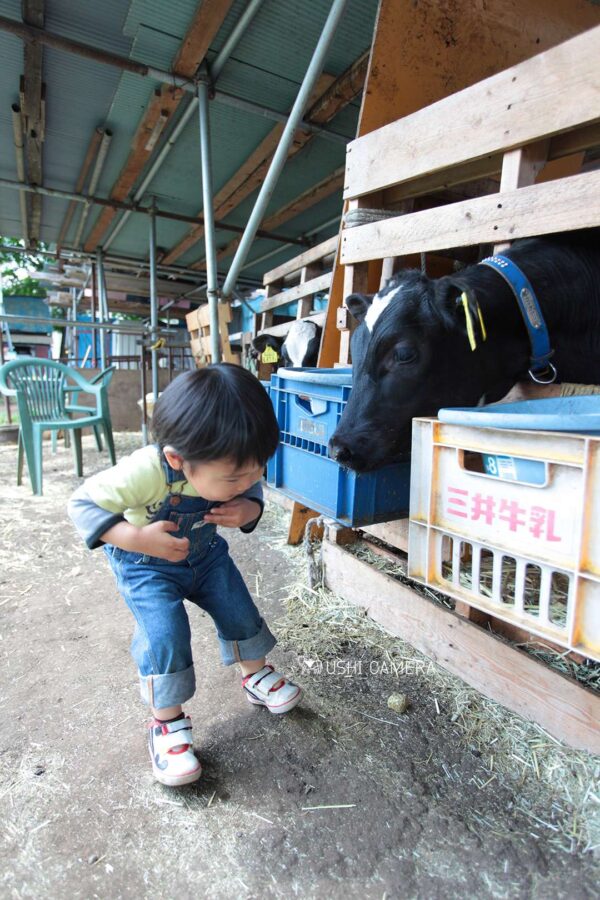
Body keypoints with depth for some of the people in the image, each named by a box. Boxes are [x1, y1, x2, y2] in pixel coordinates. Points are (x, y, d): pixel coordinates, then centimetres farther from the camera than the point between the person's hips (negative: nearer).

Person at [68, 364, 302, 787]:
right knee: (165, 636, -15)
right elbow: (84, 503, -29)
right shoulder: (144, 472, -40)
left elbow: (255, 495, -4)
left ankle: (257, 675, 37)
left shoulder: (237, 467, -25)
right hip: (146, 565, -4)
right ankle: (167, 722, 11)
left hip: (206, 553, 5)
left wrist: (247, 510, -29)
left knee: (240, 611, 8)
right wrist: (139, 538, -41)